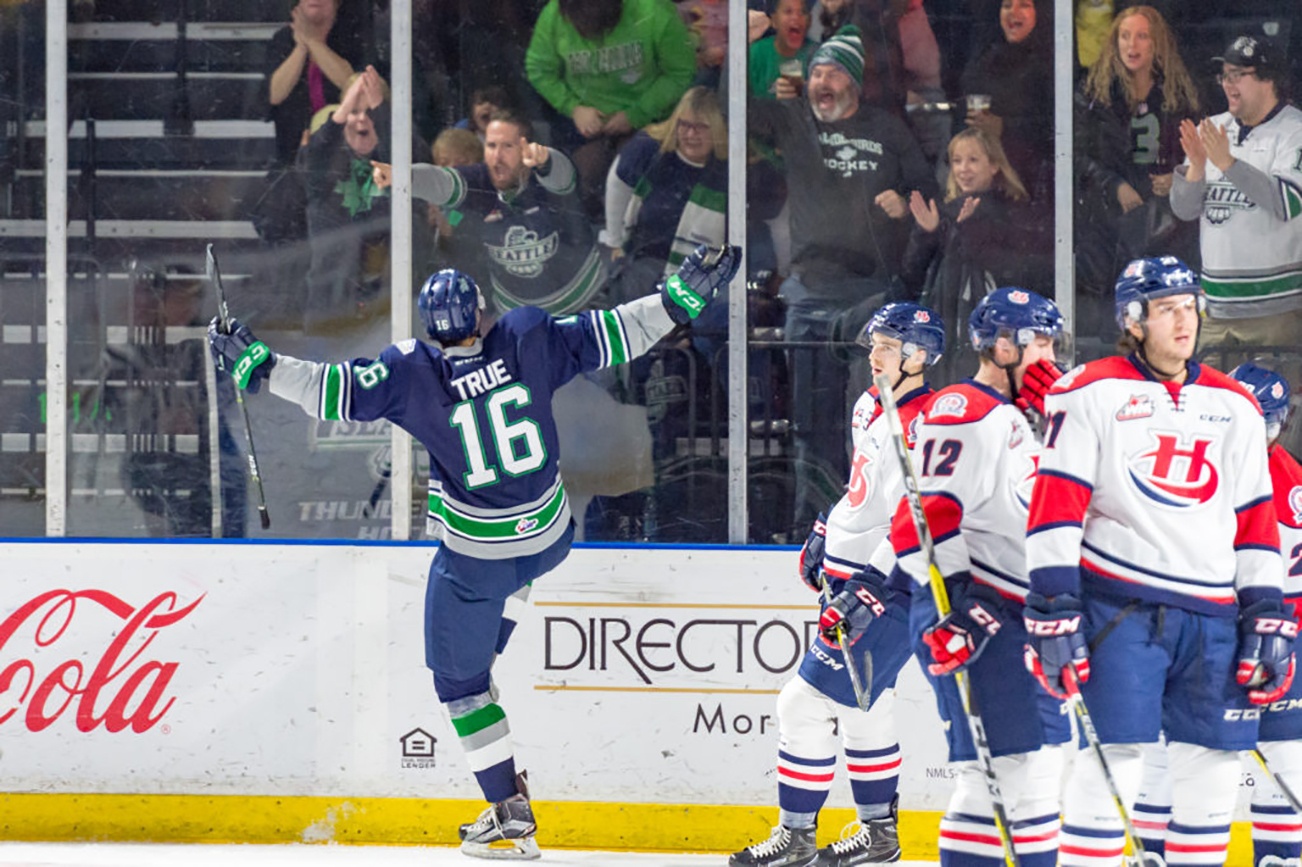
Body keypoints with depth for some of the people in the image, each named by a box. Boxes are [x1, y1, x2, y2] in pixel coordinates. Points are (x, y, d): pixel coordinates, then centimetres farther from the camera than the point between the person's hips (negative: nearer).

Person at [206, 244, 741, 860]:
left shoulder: (411, 374, -16)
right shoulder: (527, 341, -10)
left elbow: (333, 392, -18)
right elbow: (607, 337, -7)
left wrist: (255, 363, -10)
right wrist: (683, 297, 1)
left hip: (475, 559, -4)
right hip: (549, 540, 4)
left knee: (459, 679, 11)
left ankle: (511, 815, 8)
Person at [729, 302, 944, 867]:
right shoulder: (872, 407, 11)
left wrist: (866, 591, -29)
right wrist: (826, 535, 28)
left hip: (891, 590, -10)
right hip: (854, 580, 10)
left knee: (808, 703, -9)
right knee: (861, 707, 17)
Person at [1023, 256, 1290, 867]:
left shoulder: (1235, 407, 15)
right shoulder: (1091, 394, -1)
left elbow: (1255, 521, 16)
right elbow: (1055, 506, -6)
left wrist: (1267, 617, 9)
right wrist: (1052, 609, -13)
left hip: (1212, 614, 5)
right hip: (1120, 604, -5)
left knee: (1212, 767, 5)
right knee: (1113, 760, -10)